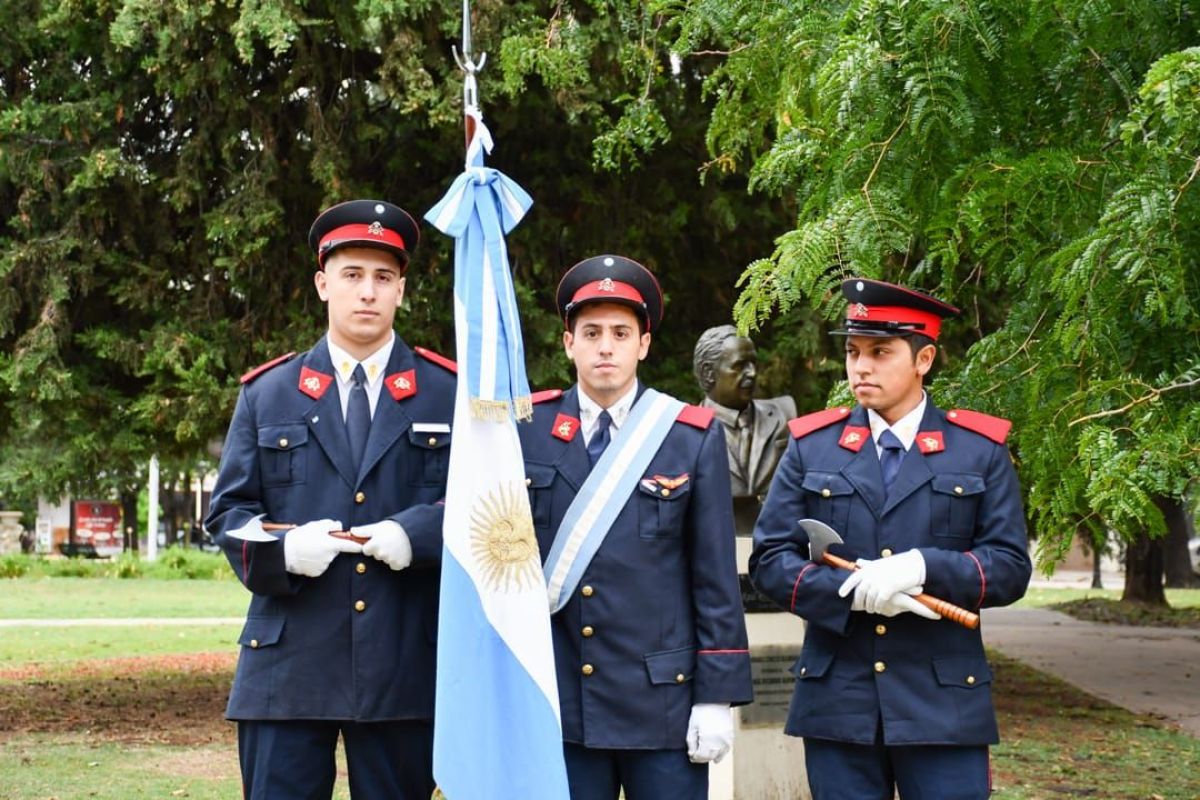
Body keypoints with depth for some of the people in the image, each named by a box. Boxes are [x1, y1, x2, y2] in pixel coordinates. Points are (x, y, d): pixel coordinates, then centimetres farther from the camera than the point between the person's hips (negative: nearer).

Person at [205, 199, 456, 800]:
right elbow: (228, 510, 8)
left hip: (406, 666, 0)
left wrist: (419, 533, -14)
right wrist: (282, 549, -13)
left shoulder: (451, 393, 9)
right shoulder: (266, 393, 12)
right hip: (288, 665, 0)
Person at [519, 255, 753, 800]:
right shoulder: (525, 429, 3)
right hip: (556, 703, 1)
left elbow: (716, 577, -1)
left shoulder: (693, 437, 0)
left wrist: (717, 695, -4)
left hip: (662, 700, -1)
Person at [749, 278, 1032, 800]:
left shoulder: (982, 449, 5)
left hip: (944, 703, -1)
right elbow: (769, 560, 2)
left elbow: (1010, 567, 0)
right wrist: (852, 591, -15)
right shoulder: (811, 446, 7)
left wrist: (924, 567, -18)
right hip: (837, 701, 1)